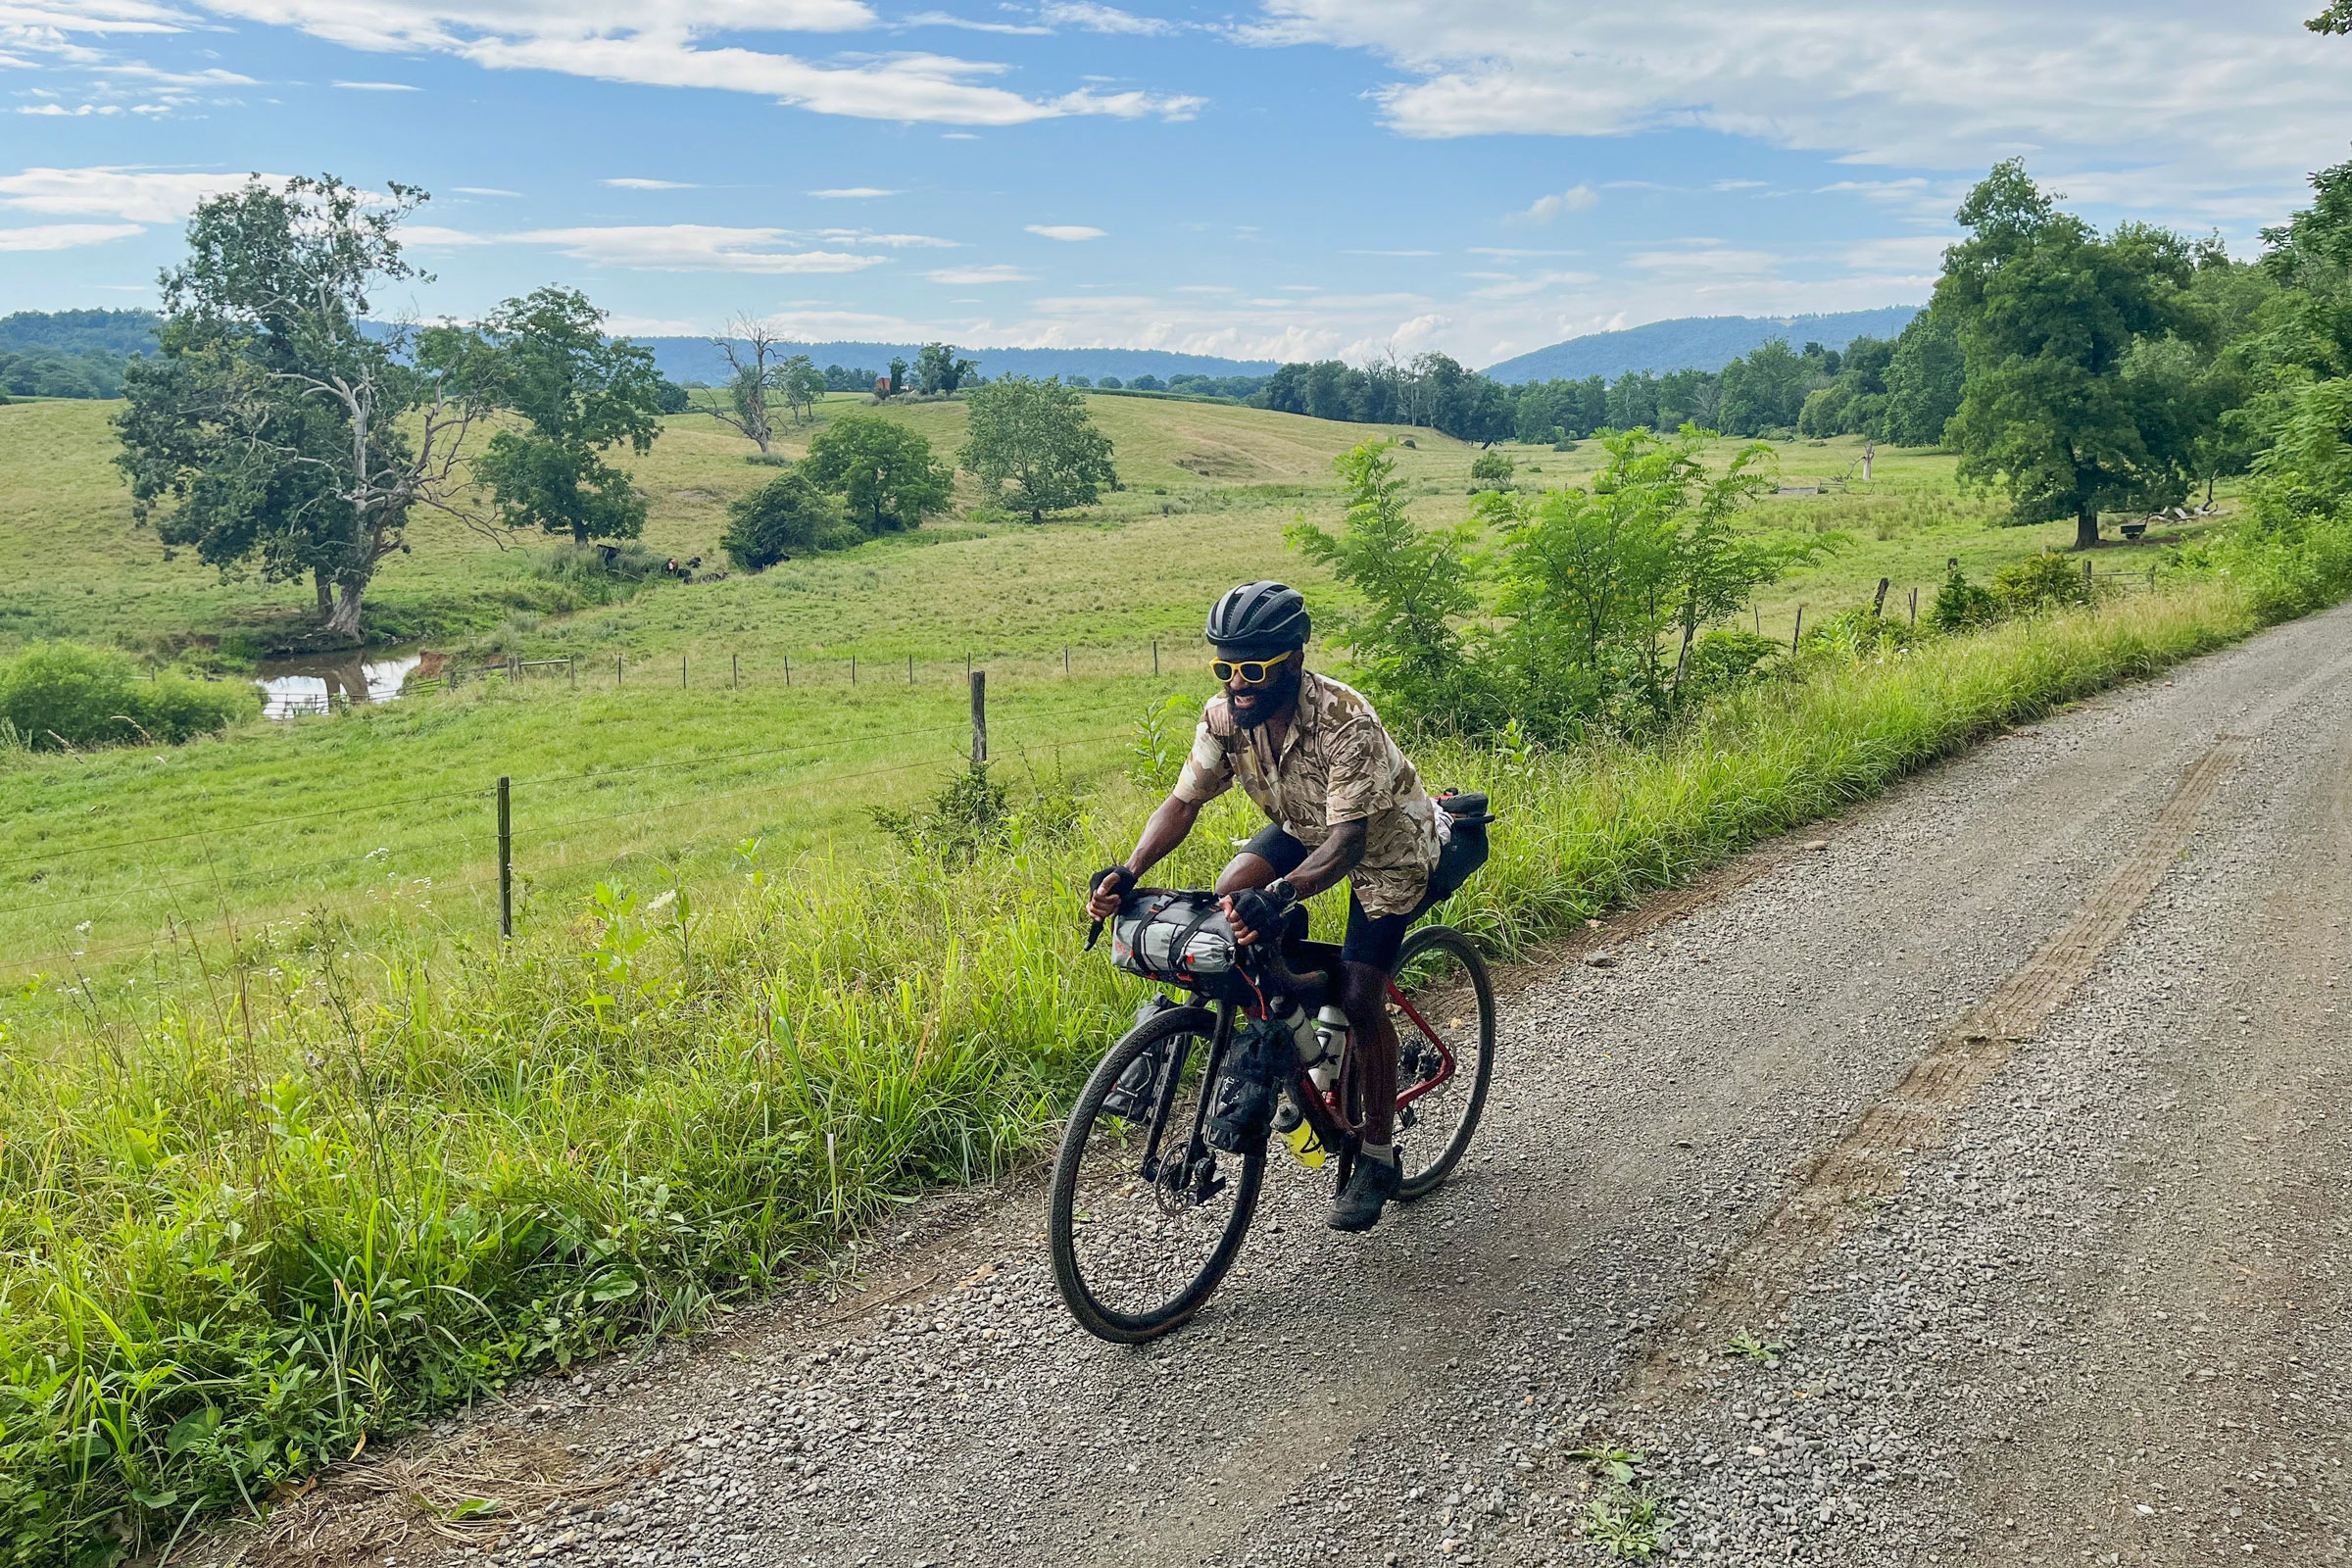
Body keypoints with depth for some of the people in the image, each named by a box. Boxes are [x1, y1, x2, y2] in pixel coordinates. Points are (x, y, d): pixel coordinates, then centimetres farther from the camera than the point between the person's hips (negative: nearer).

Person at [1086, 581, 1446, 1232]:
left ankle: (1378, 1157, 9)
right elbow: (1183, 801, -15)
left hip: (1386, 839, -6)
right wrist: (1128, 873, -31)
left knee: (1359, 998, -12)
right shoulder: (1226, 715, -20)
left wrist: (1278, 895, -59)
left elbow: (1347, 841, -42)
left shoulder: (1345, 721, -37)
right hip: (1305, 829, 6)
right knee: (1230, 897, -21)